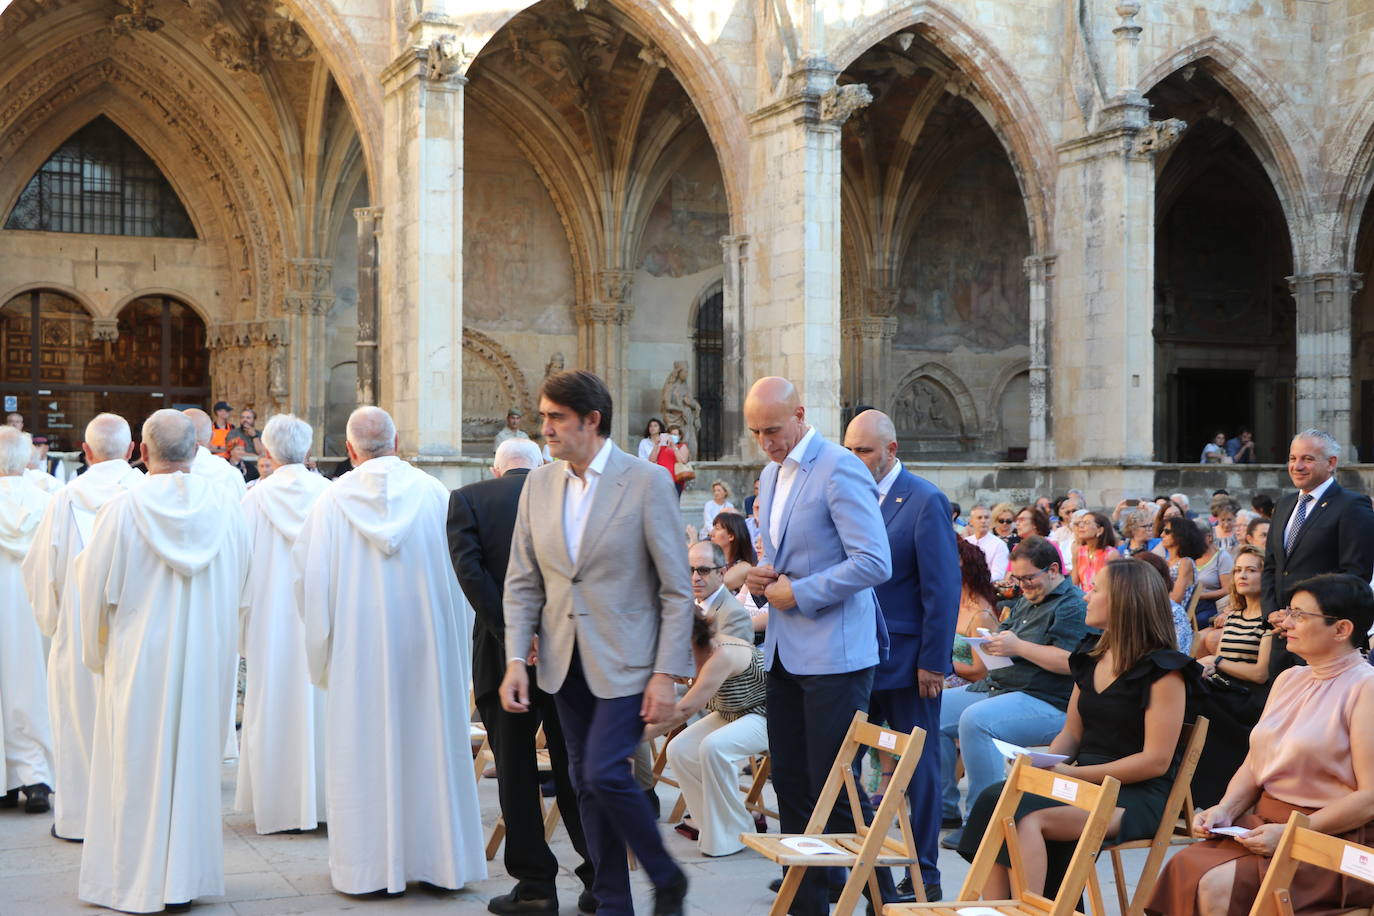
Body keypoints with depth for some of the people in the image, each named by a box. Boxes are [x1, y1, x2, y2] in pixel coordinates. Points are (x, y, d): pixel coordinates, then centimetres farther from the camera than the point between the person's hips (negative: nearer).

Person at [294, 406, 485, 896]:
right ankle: (437, 854, 16)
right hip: (425, 634, 1)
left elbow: (310, 576, -2)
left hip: (358, 638, -1)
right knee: (427, 740, 10)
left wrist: (323, 640, 11)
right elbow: (458, 568, 5)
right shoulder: (433, 493, -2)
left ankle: (371, 863, 10)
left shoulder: (333, 498, -5)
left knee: (363, 748, 5)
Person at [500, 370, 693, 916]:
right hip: (566, 664, 6)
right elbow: (522, 582, 9)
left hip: (625, 663, -6)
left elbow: (676, 590, -9)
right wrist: (515, 660, -1)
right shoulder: (539, 485, 7)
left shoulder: (647, 483, -9)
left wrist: (665, 675, -14)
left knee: (605, 772, -14)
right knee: (585, 782, 9)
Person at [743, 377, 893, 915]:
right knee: (791, 784, 11)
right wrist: (762, 578, 4)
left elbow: (875, 563, -20)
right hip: (785, 651, 9)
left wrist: (798, 593, -16)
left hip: (833, 653, -8)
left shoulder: (839, 470, -13)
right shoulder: (771, 475, 14)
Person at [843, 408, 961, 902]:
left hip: (905, 660, -6)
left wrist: (932, 662, -14)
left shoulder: (925, 501, -11)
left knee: (919, 768, 6)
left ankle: (925, 875, 16)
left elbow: (943, 589, -13)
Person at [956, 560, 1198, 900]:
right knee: (994, 799, -22)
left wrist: (1073, 773, -16)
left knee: (1027, 817, -31)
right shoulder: (1089, 659, 17)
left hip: (1136, 795, -7)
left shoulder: (1162, 669, -7)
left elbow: (1156, 760, -12)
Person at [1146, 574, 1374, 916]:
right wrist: (1225, 810, -2)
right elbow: (1253, 765, 17)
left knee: (1218, 886, -27)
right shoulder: (1289, 679, 16)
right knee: (1184, 869, -18)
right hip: (1264, 821, 7)